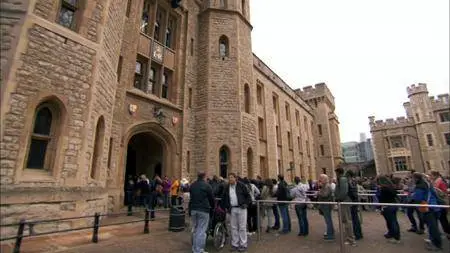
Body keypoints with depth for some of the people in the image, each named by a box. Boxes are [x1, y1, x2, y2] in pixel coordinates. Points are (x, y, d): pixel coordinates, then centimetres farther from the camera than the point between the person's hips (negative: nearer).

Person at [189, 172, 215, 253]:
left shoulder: (192, 185, 10)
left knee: (195, 230, 17)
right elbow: (211, 198, -2)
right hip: (203, 210, -6)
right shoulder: (207, 186, -9)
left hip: (193, 209, 6)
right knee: (201, 230, -1)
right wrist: (213, 206, 17)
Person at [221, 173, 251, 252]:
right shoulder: (226, 188, 8)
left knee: (242, 227, 2)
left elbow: (248, 195, 0)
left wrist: (246, 204, -9)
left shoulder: (241, 186, -4)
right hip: (232, 209, 4)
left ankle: (243, 245, 13)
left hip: (241, 208, -4)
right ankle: (235, 245, 21)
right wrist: (223, 207, 9)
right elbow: (224, 198, 15)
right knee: (234, 228, 10)